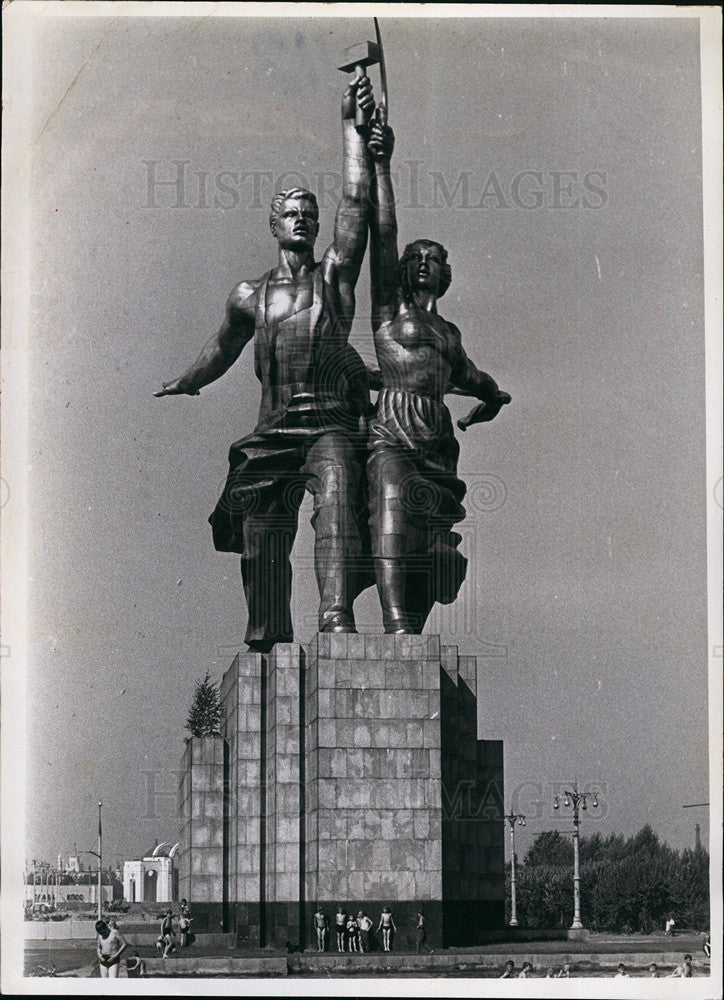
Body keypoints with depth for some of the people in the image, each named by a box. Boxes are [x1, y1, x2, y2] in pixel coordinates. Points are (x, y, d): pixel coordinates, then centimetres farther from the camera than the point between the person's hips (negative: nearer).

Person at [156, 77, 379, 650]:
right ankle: (269, 644, 9)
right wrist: (186, 383, 46)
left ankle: (337, 614, -44)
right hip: (274, 426, 4)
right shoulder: (250, 296, 17)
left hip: (332, 422, -4)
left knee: (335, 492, -30)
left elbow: (356, 200, -1)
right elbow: (224, 348, 37)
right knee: (261, 538, 0)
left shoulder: (335, 275, 9)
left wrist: (352, 124, -5)